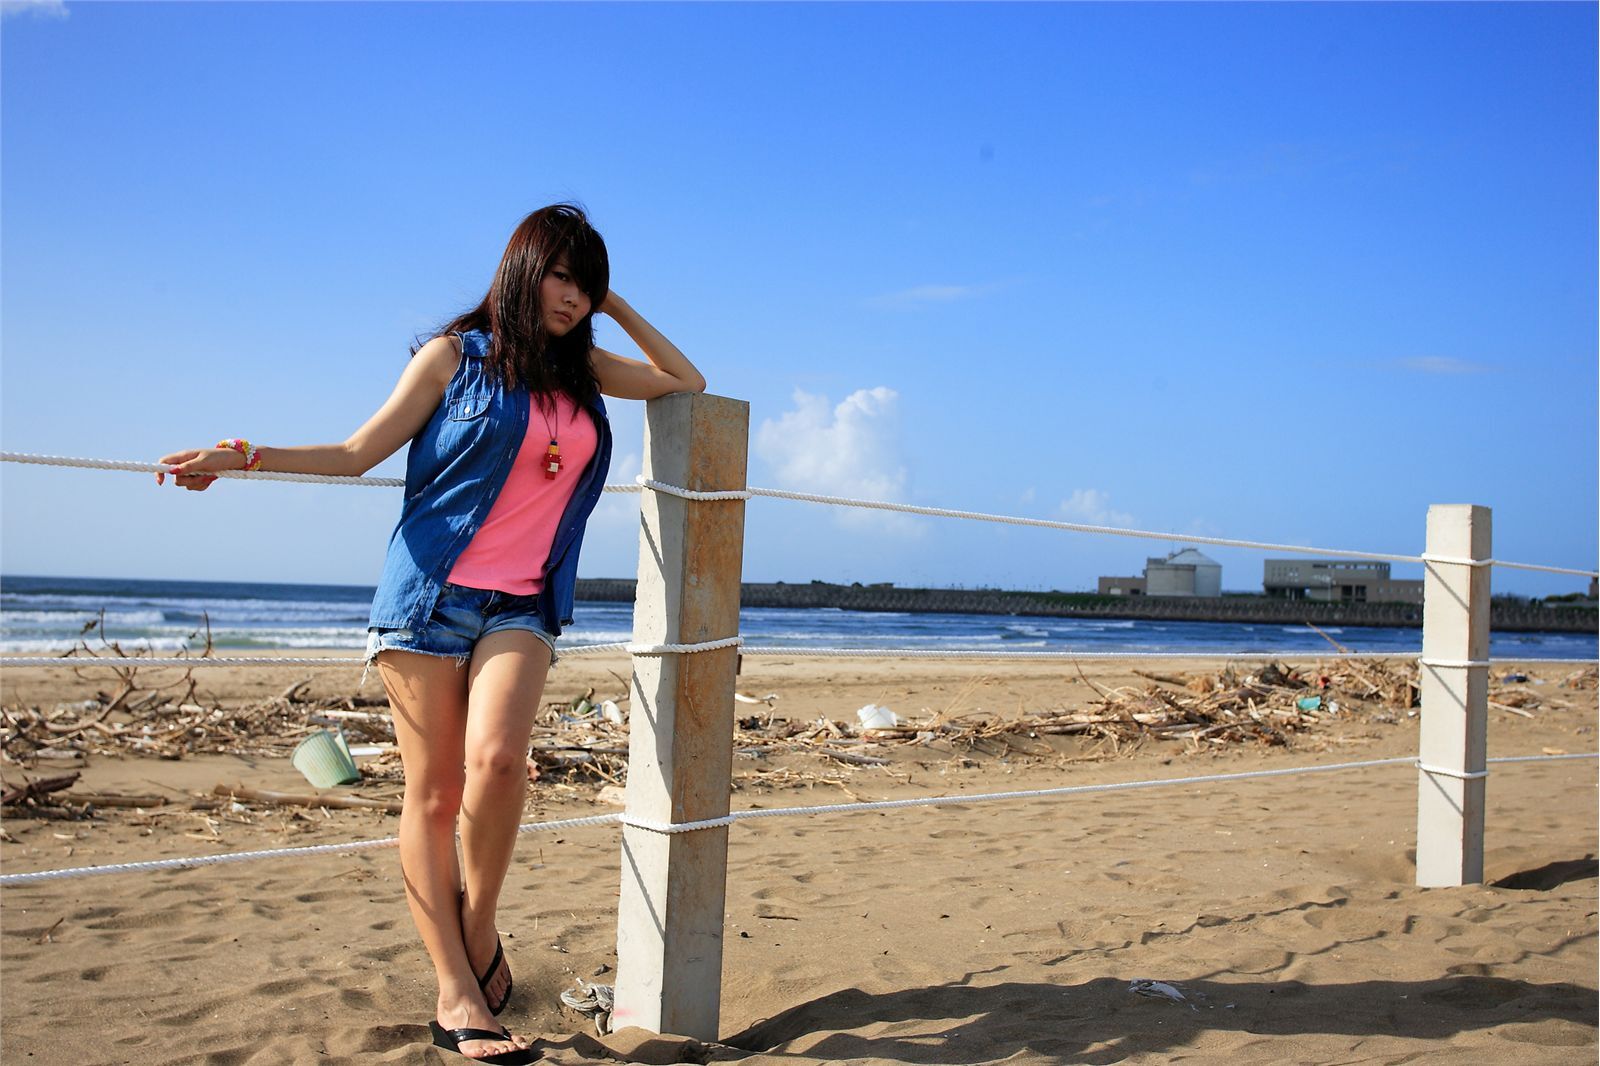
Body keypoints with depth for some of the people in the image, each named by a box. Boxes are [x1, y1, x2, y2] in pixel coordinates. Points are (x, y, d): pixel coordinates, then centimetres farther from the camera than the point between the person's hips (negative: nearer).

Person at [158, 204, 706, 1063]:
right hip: (433, 593, -2)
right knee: (432, 792, -3)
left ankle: (479, 935, -2)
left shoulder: (582, 370, 17)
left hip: (521, 604, 2)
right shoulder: (455, 355, 5)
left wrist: (618, 309, 16)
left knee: (497, 757, -24)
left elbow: (688, 383, 26)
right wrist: (245, 458, -7)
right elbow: (358, 453, 4)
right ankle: (456, 994, 3)